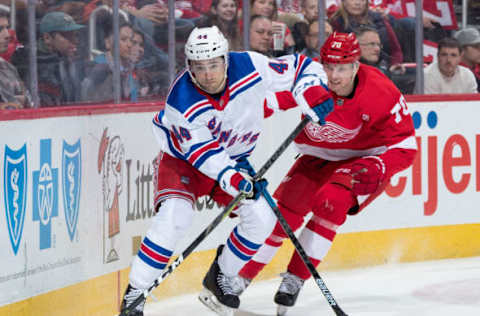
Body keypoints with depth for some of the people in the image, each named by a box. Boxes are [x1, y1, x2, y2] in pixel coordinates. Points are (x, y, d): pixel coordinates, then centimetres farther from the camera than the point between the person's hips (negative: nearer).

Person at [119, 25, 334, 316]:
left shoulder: (250, 66, -24)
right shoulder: (183, 103, -32)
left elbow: (299, 67, -11)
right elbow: (203, 153, -30)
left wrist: (312, 94, -28)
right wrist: (236, 180, -43)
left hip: (234, 159, 5)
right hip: (183, 158, -4)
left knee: (262, 216, -11)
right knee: (175, 216, -27)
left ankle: (220, 278, 11)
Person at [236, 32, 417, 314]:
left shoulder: (382, 94, -28)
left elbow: (406, 146, -19)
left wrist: (377, 169, -35)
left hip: (363, 160, -3)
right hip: (318, 157, 3)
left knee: (332, 203, -27)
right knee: (285, 211, -7)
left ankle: (295, 278, -15)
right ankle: (241, 275, 10)